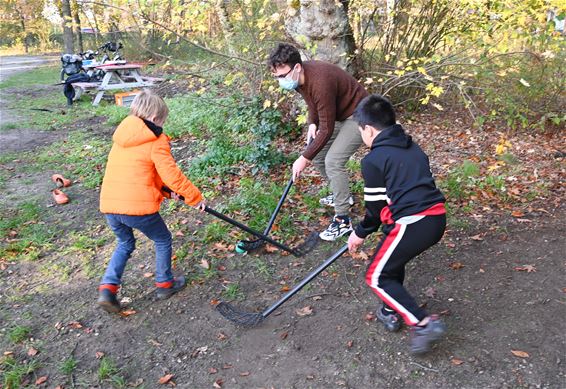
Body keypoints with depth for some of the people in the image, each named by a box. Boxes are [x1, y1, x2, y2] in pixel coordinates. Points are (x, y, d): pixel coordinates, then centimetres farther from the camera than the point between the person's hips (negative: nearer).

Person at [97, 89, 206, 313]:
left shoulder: (121, 137, 18)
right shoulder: (156, 140, -5)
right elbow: (172, 174, -10)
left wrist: (166, 190, 13)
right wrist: (195, 197, 1)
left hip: (109, 205, 7)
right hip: (137, 206, -6)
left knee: (125, 244, 28)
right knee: (163, 240, 19)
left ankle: (107, 288, 13)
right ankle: (165, 284, 31)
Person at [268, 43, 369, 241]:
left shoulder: (321, 82, -35)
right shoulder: (299, 76, -8)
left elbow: (327, 129, -29)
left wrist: (304, 158, -25)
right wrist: (312, 124, -6)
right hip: (337, 115, 9)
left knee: (333, 161, -20)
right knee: (317, 155, 9)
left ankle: (343, 221, -9)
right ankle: (342, 195, 31)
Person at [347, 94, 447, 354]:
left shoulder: (372, 161, -3)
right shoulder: (413, 148, 20)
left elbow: (376, 206, 0)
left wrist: (361, 233, 18)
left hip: (412, 225, -8)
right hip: (437, 219, 9)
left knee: (377, 277, 7)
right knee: (393, 258, 29)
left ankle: (423, 323, -2)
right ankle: (392, 312, 36)